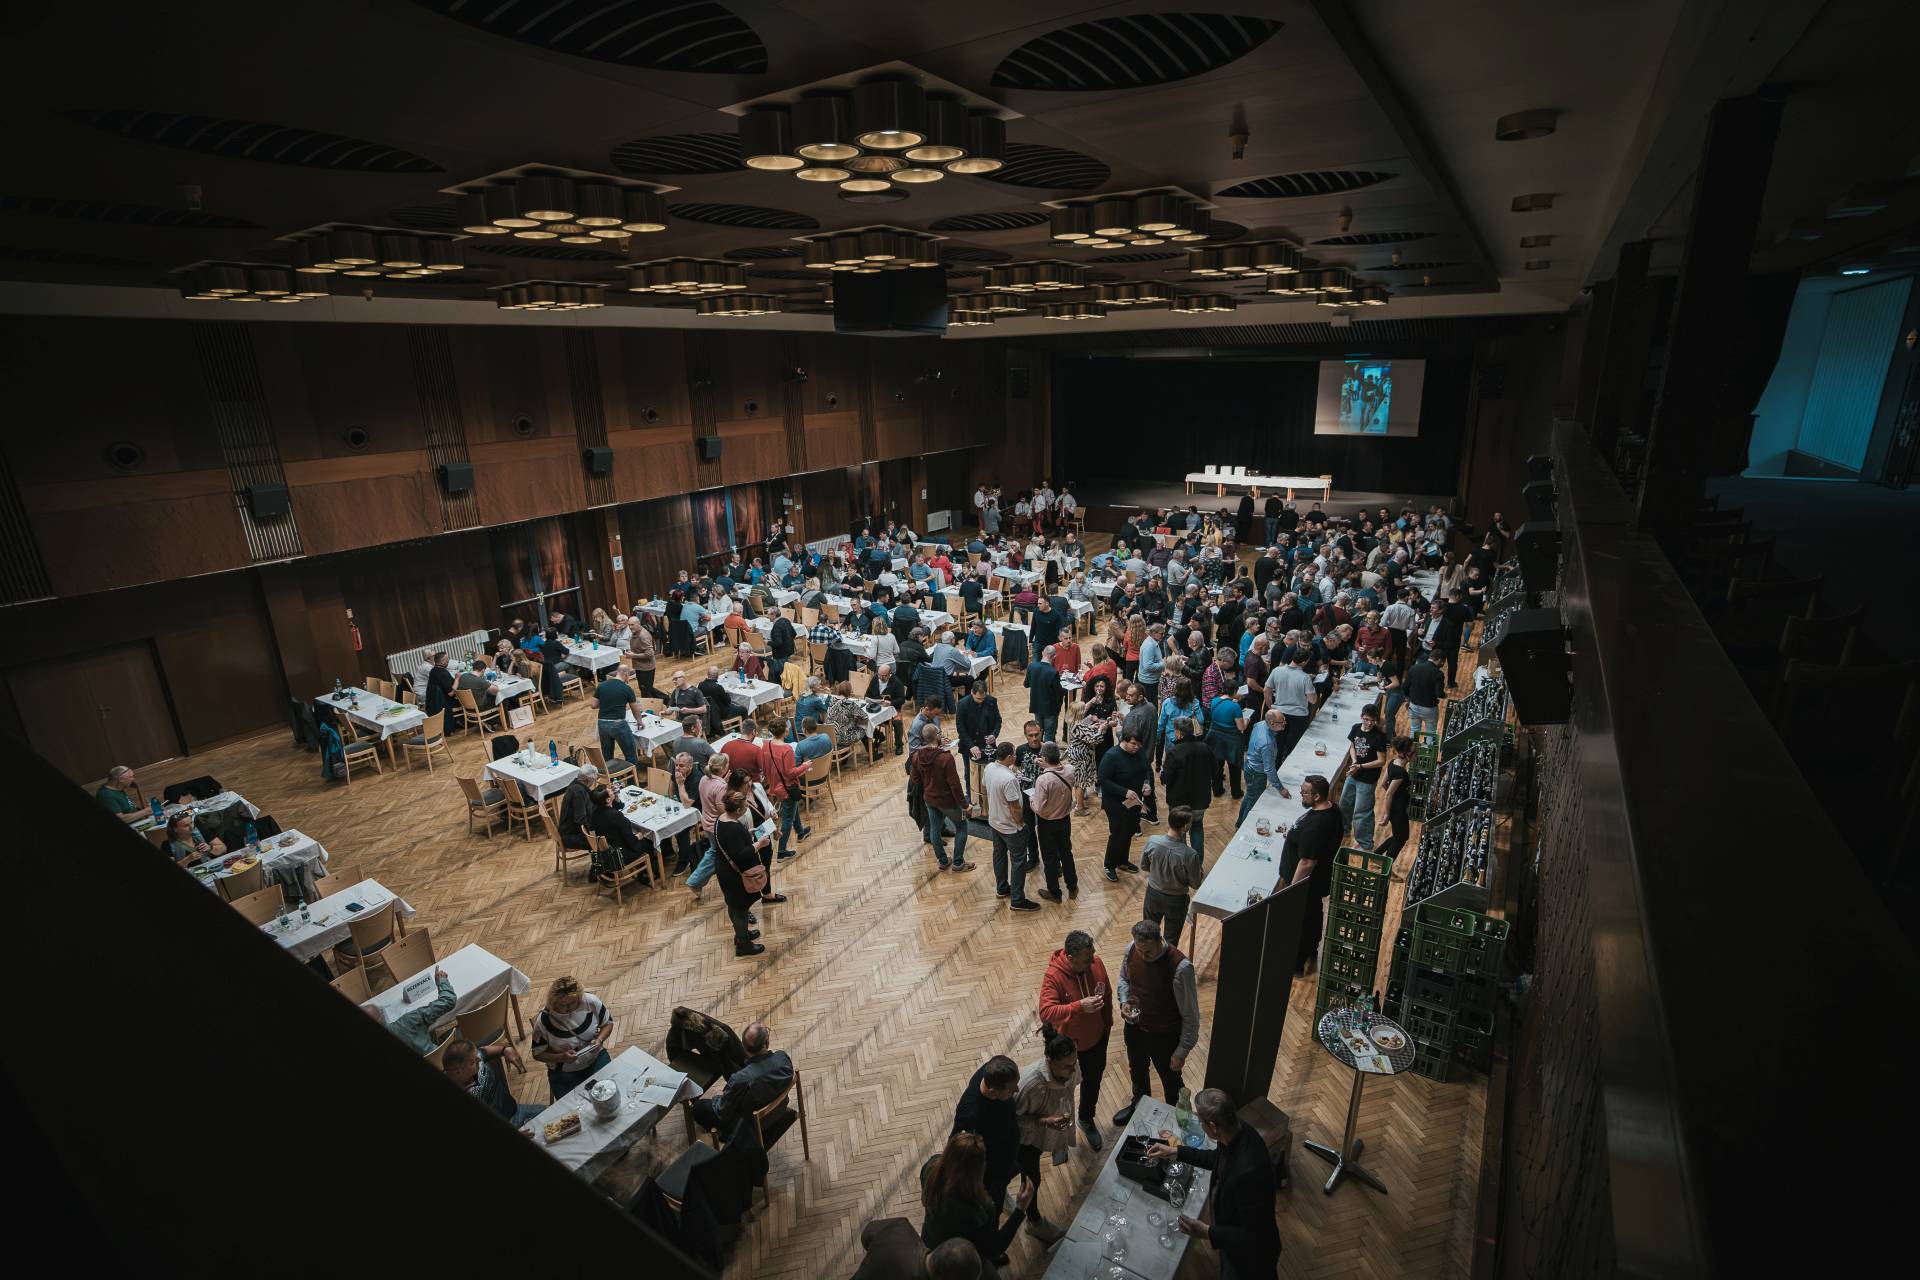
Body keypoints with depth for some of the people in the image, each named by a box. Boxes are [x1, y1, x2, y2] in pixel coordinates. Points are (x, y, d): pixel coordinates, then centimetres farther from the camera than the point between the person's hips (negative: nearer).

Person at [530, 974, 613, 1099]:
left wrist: (599, 1040, -19)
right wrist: (561, 1057, -24)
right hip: (564, 1072, -1)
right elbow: (538, 1054, -7)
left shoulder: (591, 1001, -18)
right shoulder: (543, 1021, -21)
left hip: (596, 1058, 1)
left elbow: (608, 1022, 0)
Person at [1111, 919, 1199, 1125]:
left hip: (1164, 1037, -5)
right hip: (1135, 1028, 5)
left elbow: (1190, 1014, -22)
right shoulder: (1131, 949, -18)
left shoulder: (1180, 967, -34)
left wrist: (1182, 1051, -16)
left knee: (1171, 1082, 23)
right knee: (1137, 1071, 31)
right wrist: (1124, 1002, -11)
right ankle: (1139, 1104, 61)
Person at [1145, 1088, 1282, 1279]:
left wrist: (1207, 1233, -29)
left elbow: (1253, 1235, -32)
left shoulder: (1248, 1171, -44)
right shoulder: (1240, 1132, -18)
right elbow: (1219, 1158, 4)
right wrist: (1176, 1152, 3)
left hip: (1250, 1254, -7)